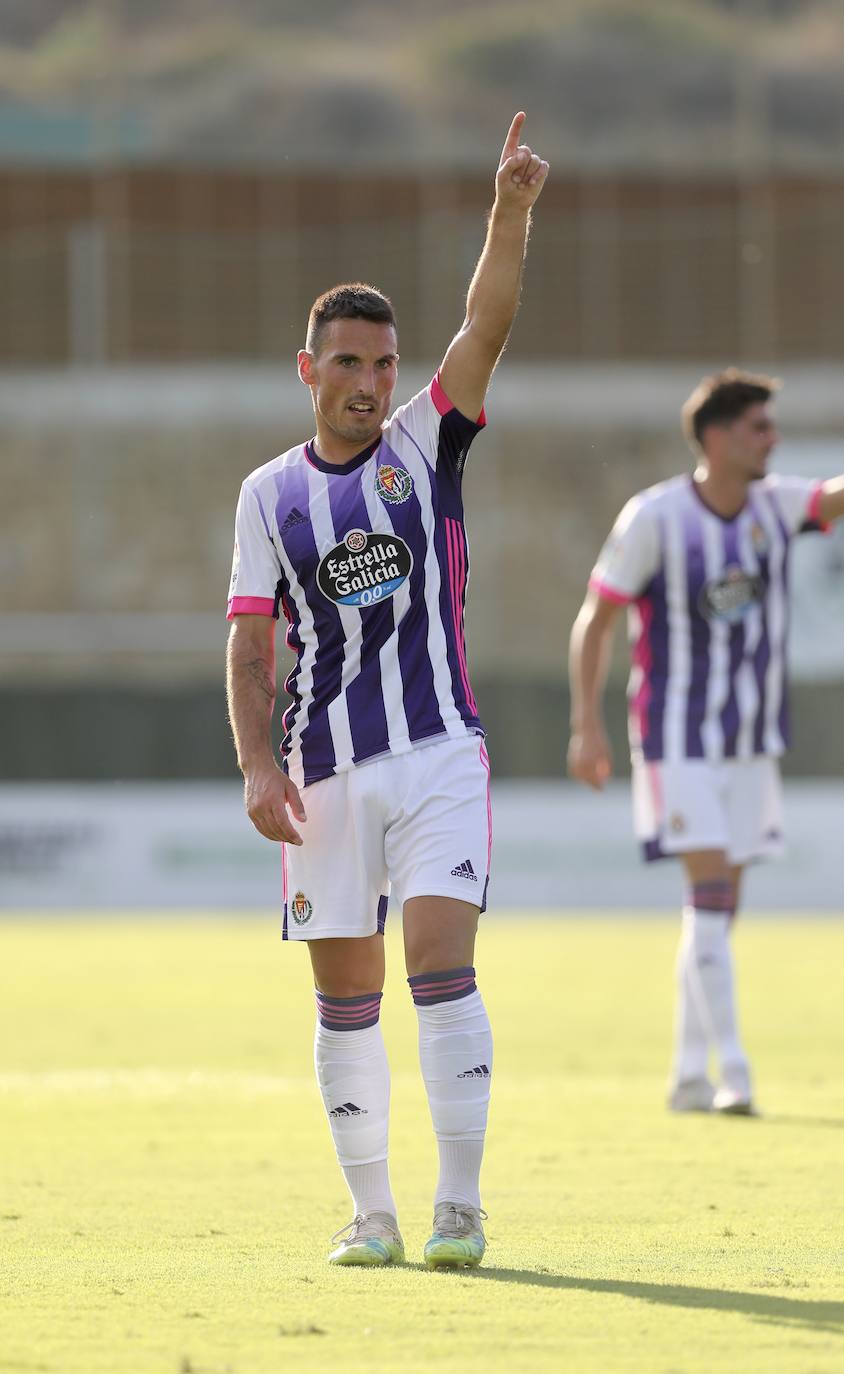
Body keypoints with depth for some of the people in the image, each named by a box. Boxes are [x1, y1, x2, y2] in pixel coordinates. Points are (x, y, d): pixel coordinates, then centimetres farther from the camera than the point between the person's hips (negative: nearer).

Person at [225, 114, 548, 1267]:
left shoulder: (426, 445, 4)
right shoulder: (270, 494, 7)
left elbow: (487, 326, -10)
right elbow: (251, 647, 5)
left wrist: (513, 211, -24)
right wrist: (257, 763, -9)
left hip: (439, 752, -2)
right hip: (325, 770, 2)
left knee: (443, 964, -14)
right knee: (345, 995, 3)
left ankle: (460, 1204, -11)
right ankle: (371, 1212, 13)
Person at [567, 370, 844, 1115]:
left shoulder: (774, 503, 2)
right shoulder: (655, 518, -13)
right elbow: (595, 620, -7)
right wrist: (587, 726, -12)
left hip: (752, 740, 6)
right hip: (679, 738, -6)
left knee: (721, 906, 8)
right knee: (711, 888, -16)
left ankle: (689, 1074, 16)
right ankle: (732, 1071, -18)